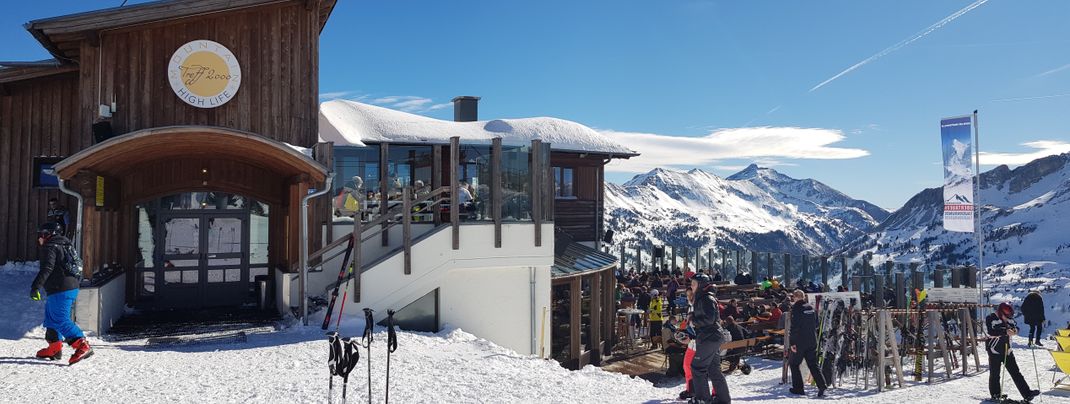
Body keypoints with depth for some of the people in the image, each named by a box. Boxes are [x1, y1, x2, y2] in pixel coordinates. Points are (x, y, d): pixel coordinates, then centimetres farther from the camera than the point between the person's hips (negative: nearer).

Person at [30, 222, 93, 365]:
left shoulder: (50, 247, -10)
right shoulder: (64, 246, 20)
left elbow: (46, 269, -22)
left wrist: (35, 287, -23)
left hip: (60, 290, -10)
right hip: (72, 287, 10)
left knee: (61, 320, -13)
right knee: (51, 318, 21)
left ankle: (82, 346, -24)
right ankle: (55, 348, 27)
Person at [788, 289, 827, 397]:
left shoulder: (796, 308, -12)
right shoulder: (811, 307, 9)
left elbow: (794, 326, -17)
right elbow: (816, 324, 16)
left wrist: (792, 342, -15)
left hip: (800, 341, -6)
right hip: (812, 341, 6)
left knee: (793, 364, 8)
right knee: (813, 364, 9)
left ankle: (798, 388, 7)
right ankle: (822, 385, -7)